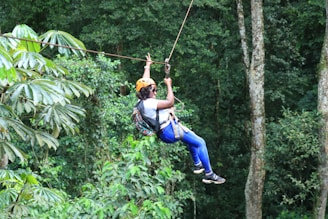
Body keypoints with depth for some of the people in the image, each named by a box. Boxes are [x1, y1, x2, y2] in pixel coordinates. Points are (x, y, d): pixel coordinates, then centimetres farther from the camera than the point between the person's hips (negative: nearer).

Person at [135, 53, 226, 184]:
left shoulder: (142, 101, 3)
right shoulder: (149, 103, -26)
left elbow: (144, 82, 17)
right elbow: (170, 102, -29)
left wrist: (148, 65, 27)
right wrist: (168, 85, -18)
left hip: (168, 128, 11)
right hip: (170, 131, -11)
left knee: (192, 137, 33)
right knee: (200, 143, -6)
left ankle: (197, 165, 41)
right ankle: (209, 175, -2)